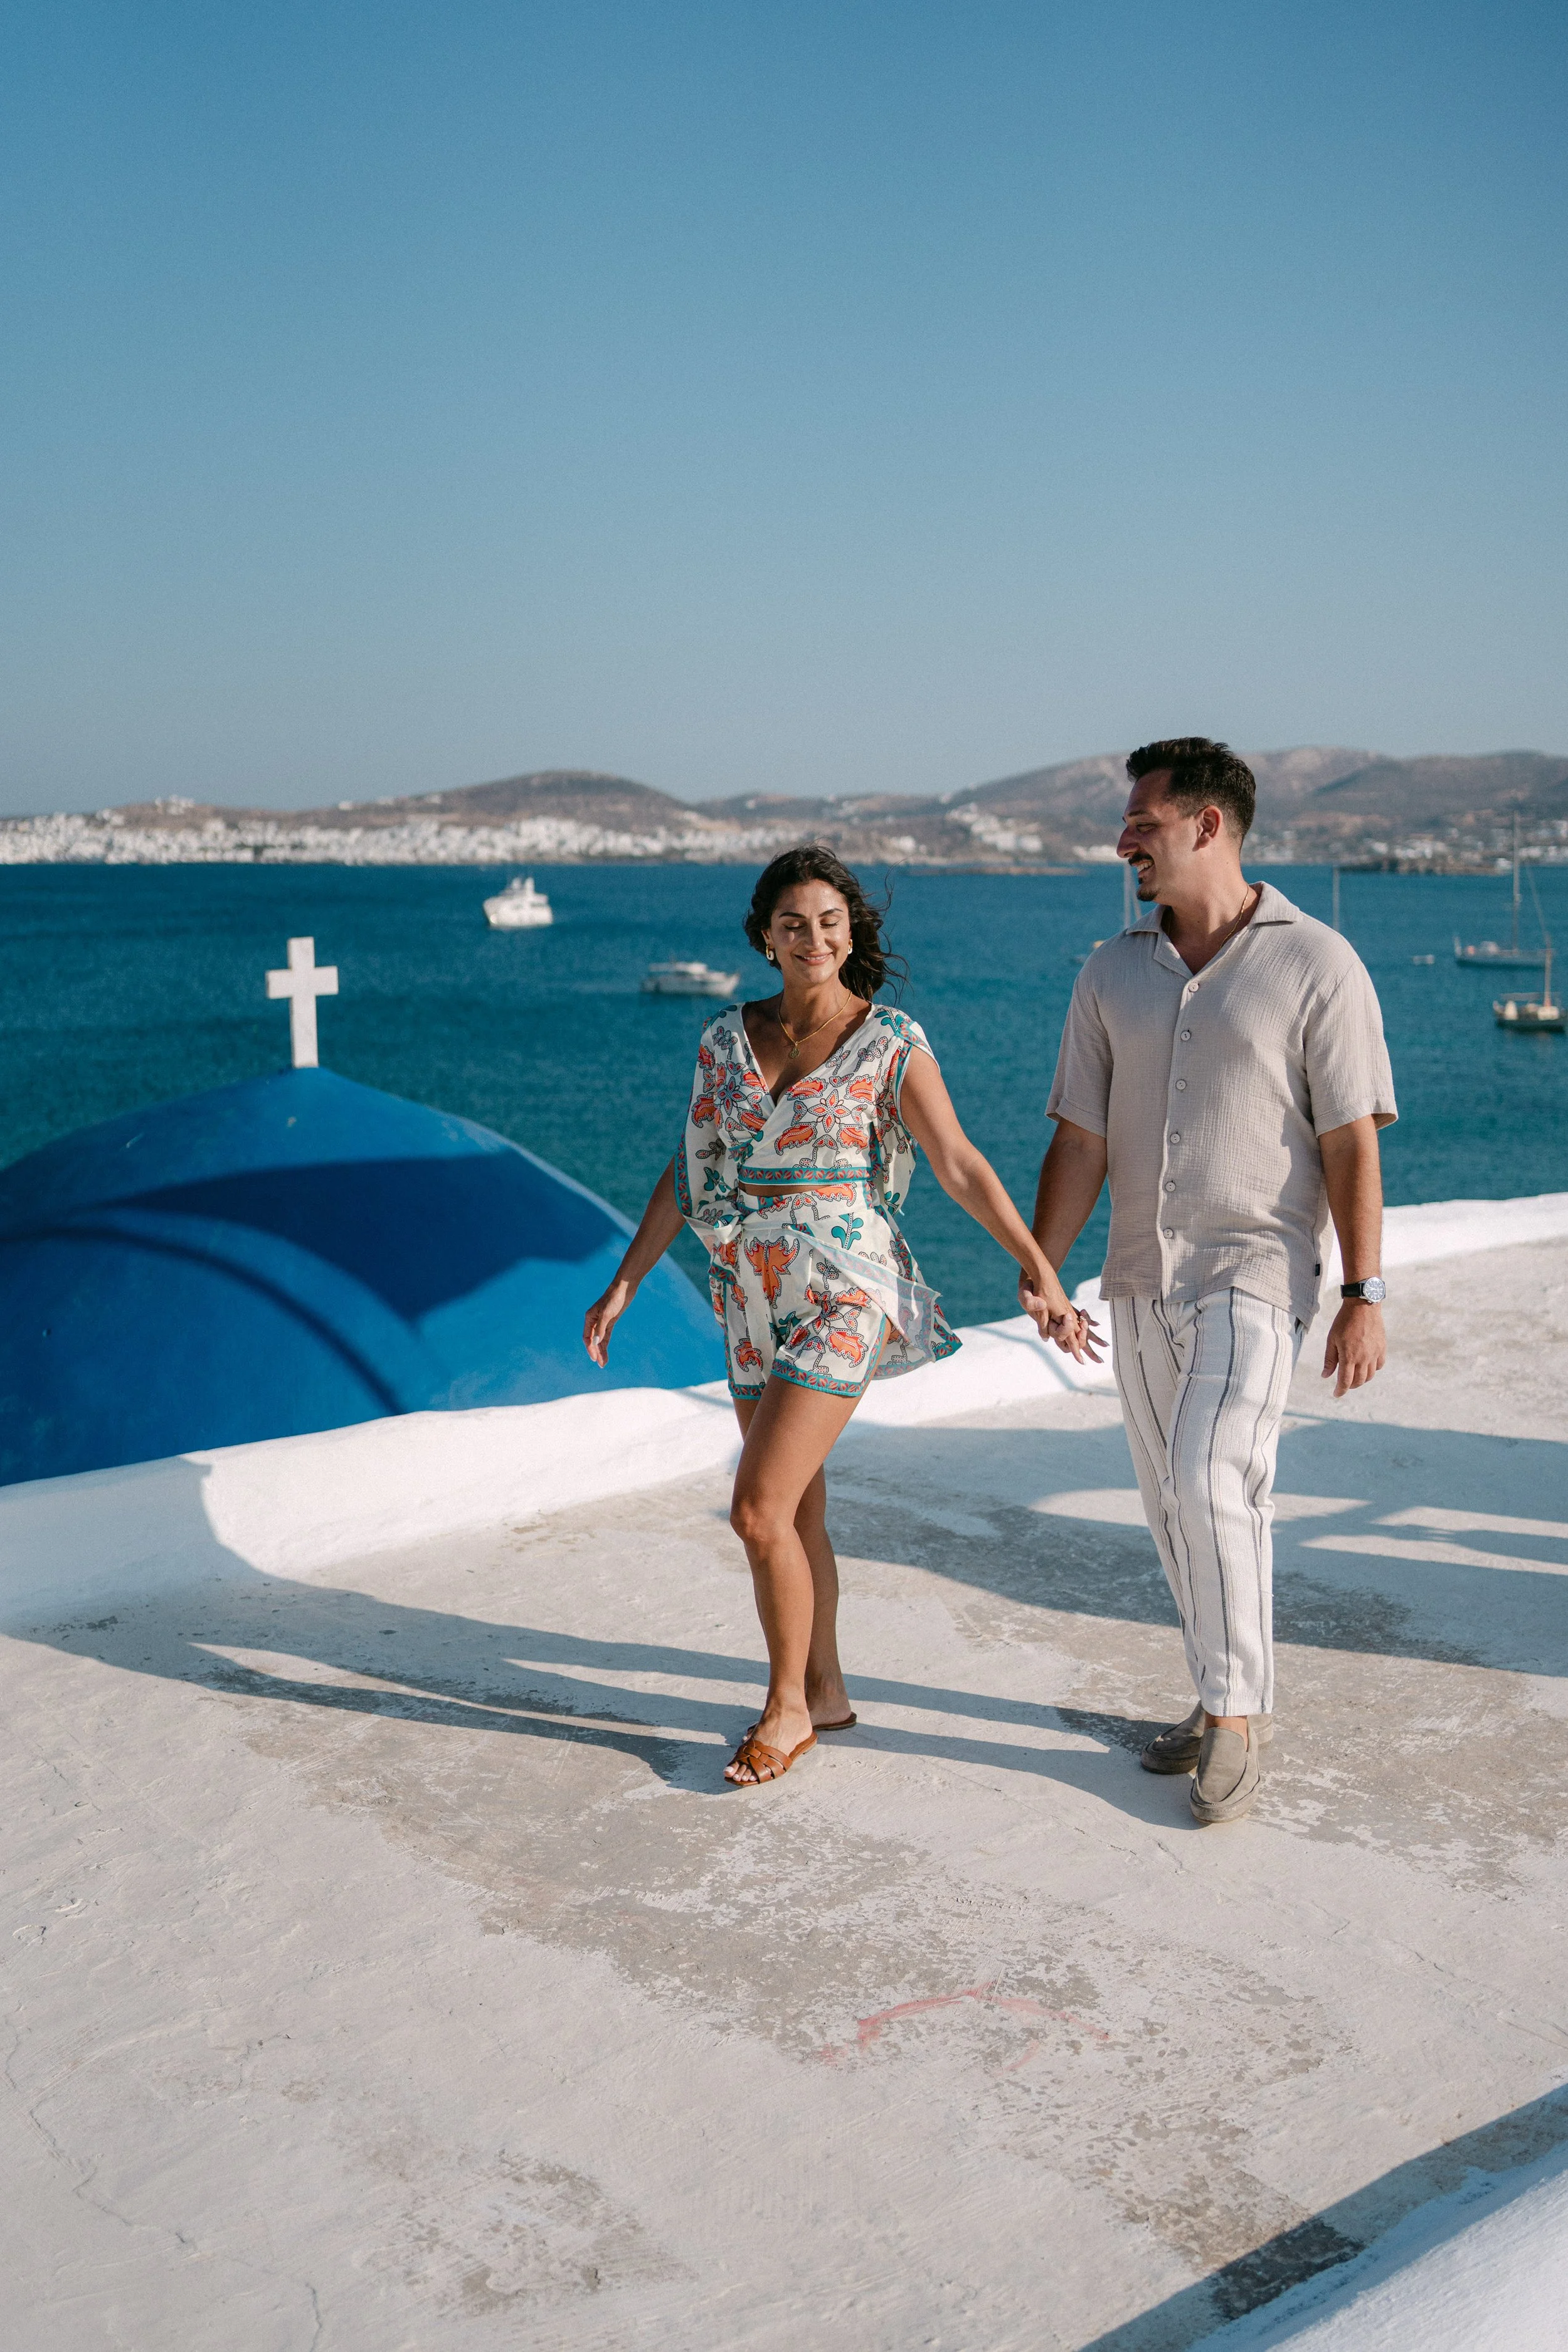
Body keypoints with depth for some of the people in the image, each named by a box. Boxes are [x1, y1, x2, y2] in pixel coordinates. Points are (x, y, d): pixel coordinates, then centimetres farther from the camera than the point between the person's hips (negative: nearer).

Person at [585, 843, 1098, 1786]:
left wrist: (1041, 1272, -12)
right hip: (755, 1302, 6)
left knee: (760, 1510, -11)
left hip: (842, 1298, -6)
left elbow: (962, 1166, -7)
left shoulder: (892, 1043, -7)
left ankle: (788, 1706, 9)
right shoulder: (727, 1038, 6)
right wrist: (625, 1283, 11)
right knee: (797, 1511, 13)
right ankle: (826, 1691, 30)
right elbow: (690, 1173, 11)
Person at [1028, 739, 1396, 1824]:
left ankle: (1233, 1712, 0)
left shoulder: (1316, 965, -6)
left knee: (1211, 1483, -18)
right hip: (1142, 1281, 6)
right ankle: (1236, 1700, 27)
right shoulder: (1113, 973, 7)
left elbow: (1352, 1143, -8)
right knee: (1180, 1503, 11)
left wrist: (1364, 1296, -11)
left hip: (1256, 1274, -5)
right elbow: (1080, 1140, 8)